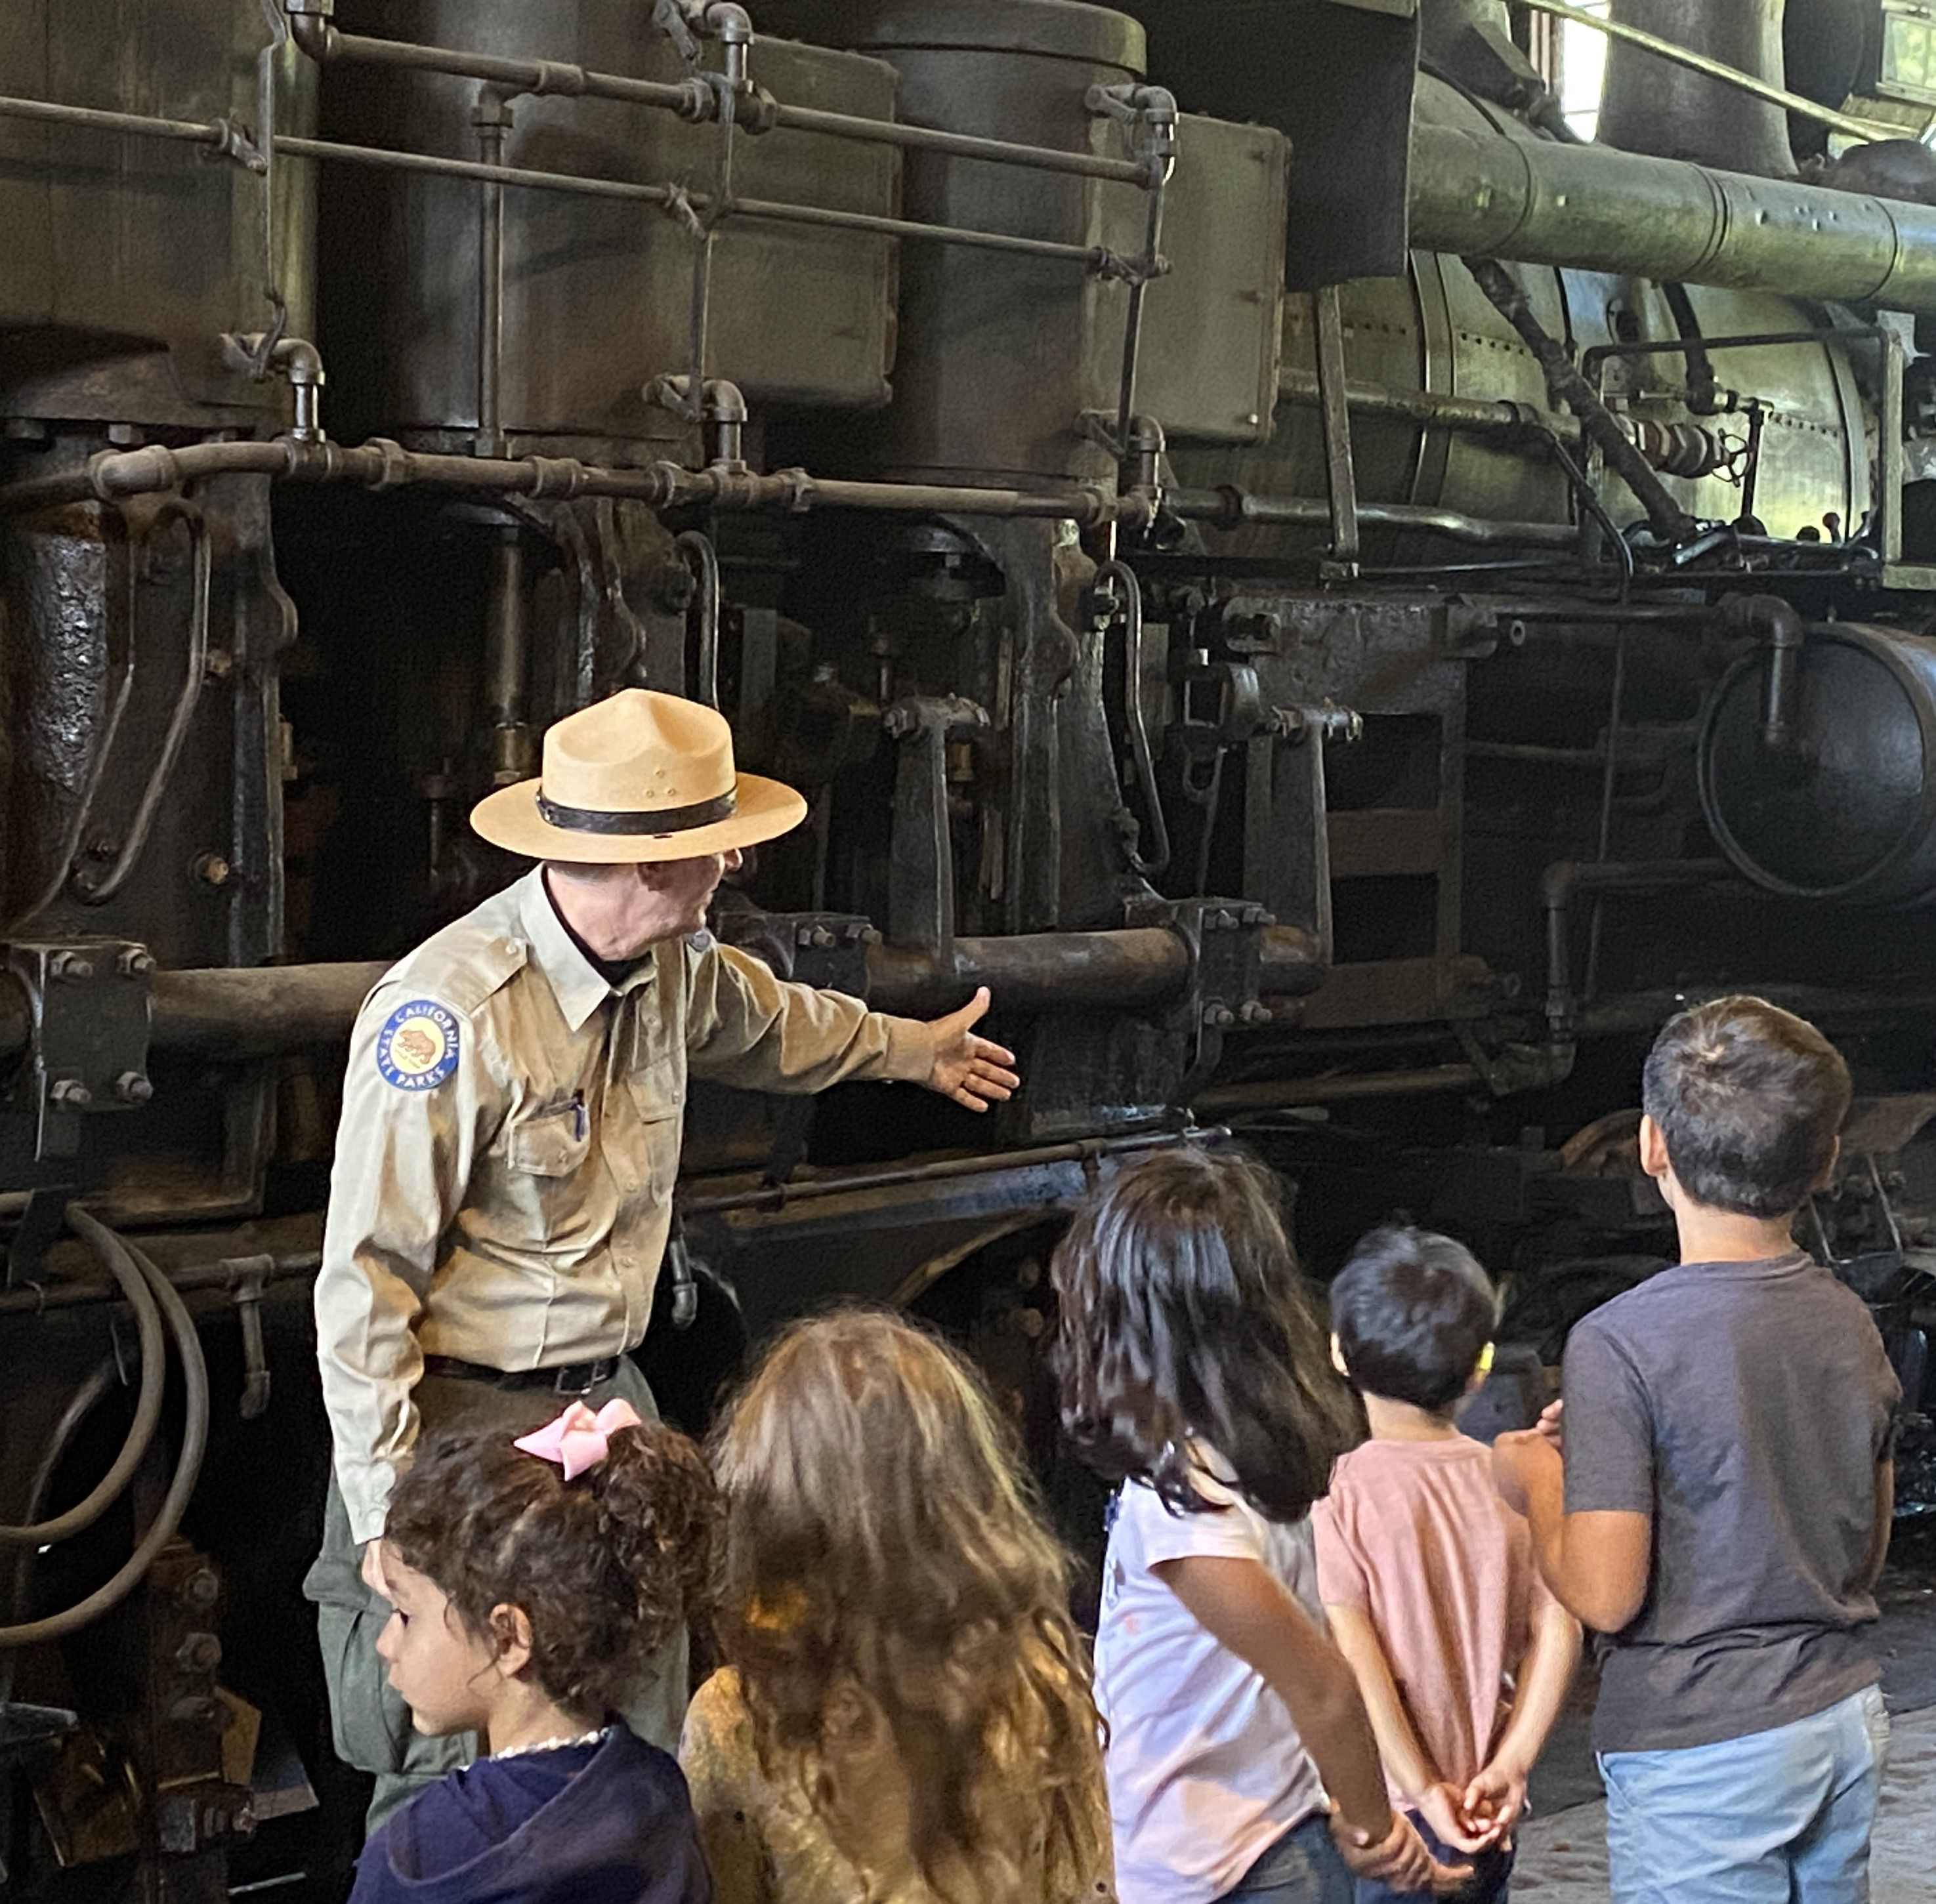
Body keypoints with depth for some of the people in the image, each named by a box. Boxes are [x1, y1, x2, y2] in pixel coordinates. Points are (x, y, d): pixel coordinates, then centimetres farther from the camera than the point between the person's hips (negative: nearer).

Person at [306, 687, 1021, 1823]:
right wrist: (387, 1517, -21)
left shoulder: (673, 967, 2)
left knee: (647, 1759, 11)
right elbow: (366, 1282, -20)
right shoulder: (451, 1013, -24)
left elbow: (762, 1017, 28)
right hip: (466, 1425, -8)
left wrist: (913, 1049, 44)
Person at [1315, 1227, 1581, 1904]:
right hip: (1486, 1815, 4)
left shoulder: (1336, 1495, -12)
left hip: (1379, 1809, -4)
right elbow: (1558, 1632, -5)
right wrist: (1510, 1766, -6)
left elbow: (1353, 1657, -18)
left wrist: (1422, 1789, -14)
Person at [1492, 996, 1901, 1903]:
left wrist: (1537, 1481, 0)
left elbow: (1604, 1596, -19)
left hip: (1701, 1752, -7)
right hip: (1846, 1721, 7)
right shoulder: (1848, 1321, 2)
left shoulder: (1620, 1343, -19)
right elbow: (1868, 1549, 12)